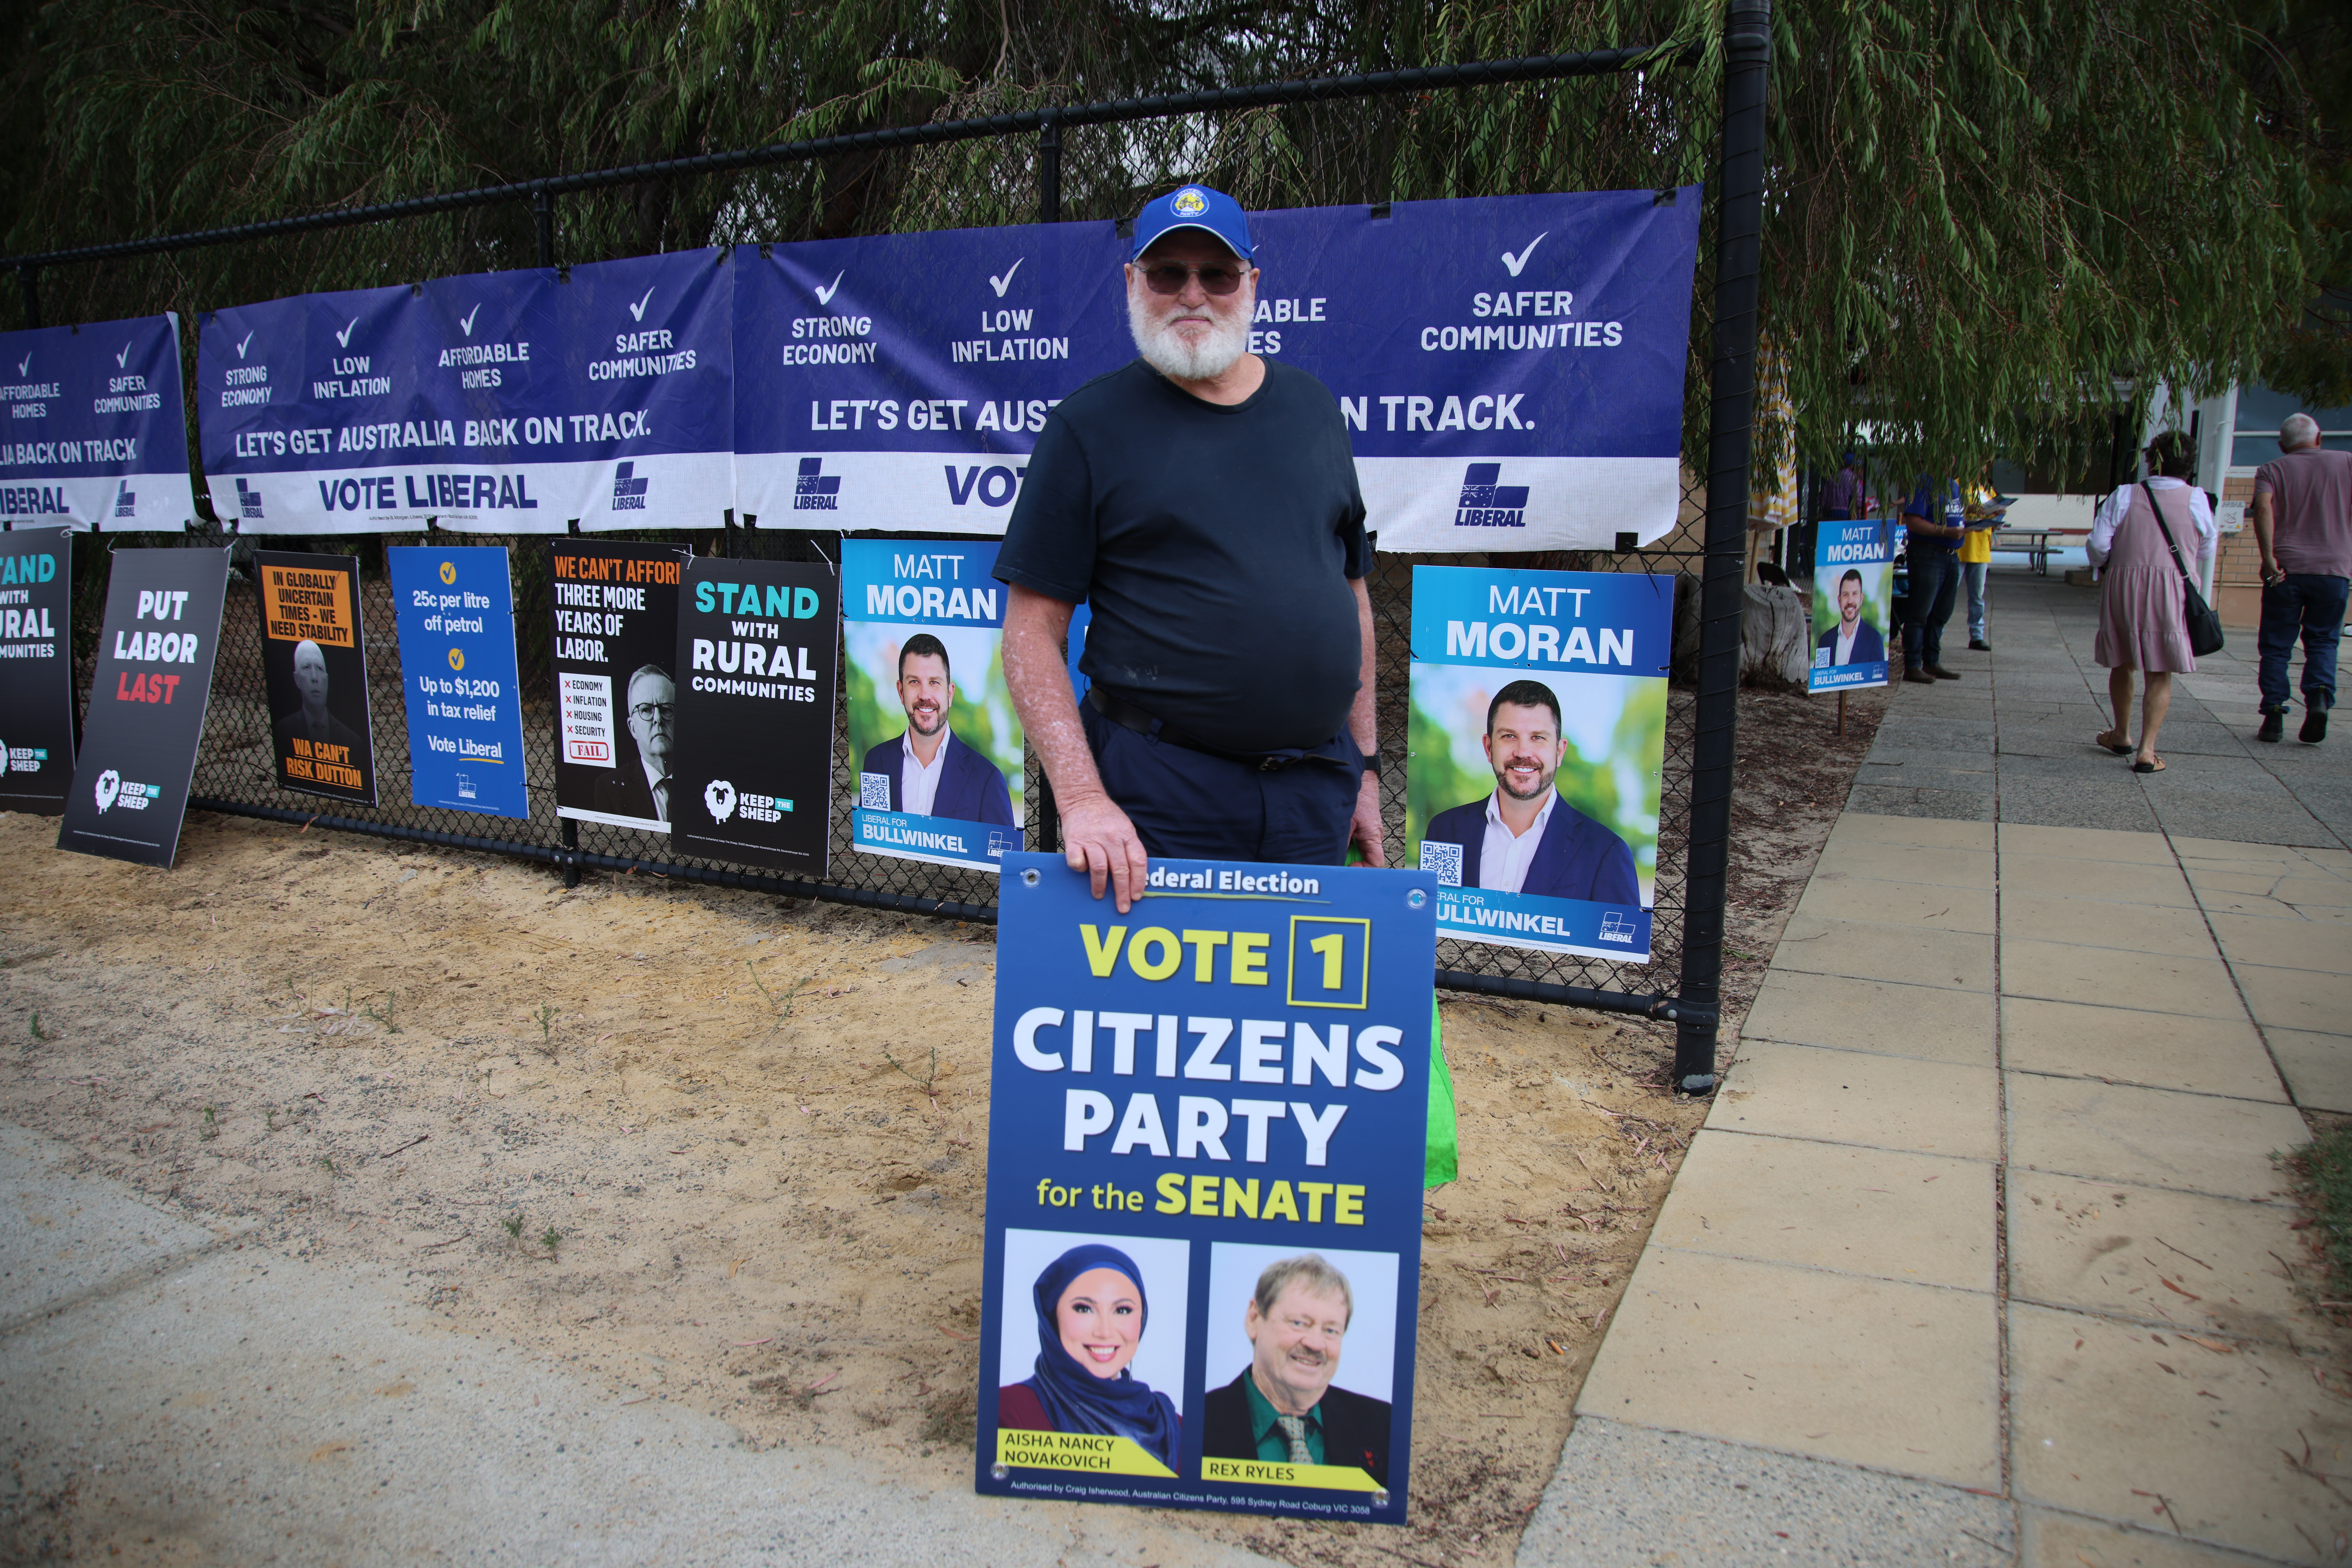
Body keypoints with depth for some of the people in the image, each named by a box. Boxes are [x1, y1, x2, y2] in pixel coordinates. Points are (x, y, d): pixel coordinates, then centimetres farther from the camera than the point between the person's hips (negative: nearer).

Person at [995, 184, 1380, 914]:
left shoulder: (1313, 407, 12)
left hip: (1317, 789, 4)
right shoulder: (1089, 424, -2)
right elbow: (1032, 630, -6)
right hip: (1158, 791, -4)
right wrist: (1081, 796, -17)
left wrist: (1365, 766, 13)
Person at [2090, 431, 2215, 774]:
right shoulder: (2196, 500, 1)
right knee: (2160, 675, 3)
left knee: (2122, 664, 18)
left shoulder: (2124, 496, 0)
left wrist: (2103, 568, 13)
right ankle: (2147, 751, -4)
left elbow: (2098, 543, -6)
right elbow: (2205, 551, 10)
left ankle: (2122, 736, 32)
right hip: (2172, 590, -1)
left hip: (2122, 585, 1)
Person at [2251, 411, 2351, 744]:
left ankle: (2274, 714, -1)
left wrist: (2268, 557, -17)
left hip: (2285, 569, -1)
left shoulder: (2272, 470, 4)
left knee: (2276, 645, 5)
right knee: (2323, 641, 13)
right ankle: (2319, 696, -11)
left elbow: (2263, 508, -14)